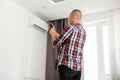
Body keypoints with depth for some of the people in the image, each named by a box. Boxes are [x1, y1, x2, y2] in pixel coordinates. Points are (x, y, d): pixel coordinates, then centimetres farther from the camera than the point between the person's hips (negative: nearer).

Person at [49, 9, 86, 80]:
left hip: (67, 65, -8)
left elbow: (55, 44, -4)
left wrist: (52, 34, 16)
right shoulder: (83, 31, 17)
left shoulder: (70, 28, -8)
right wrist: (54, 32, 31)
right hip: (78, 67, 8)